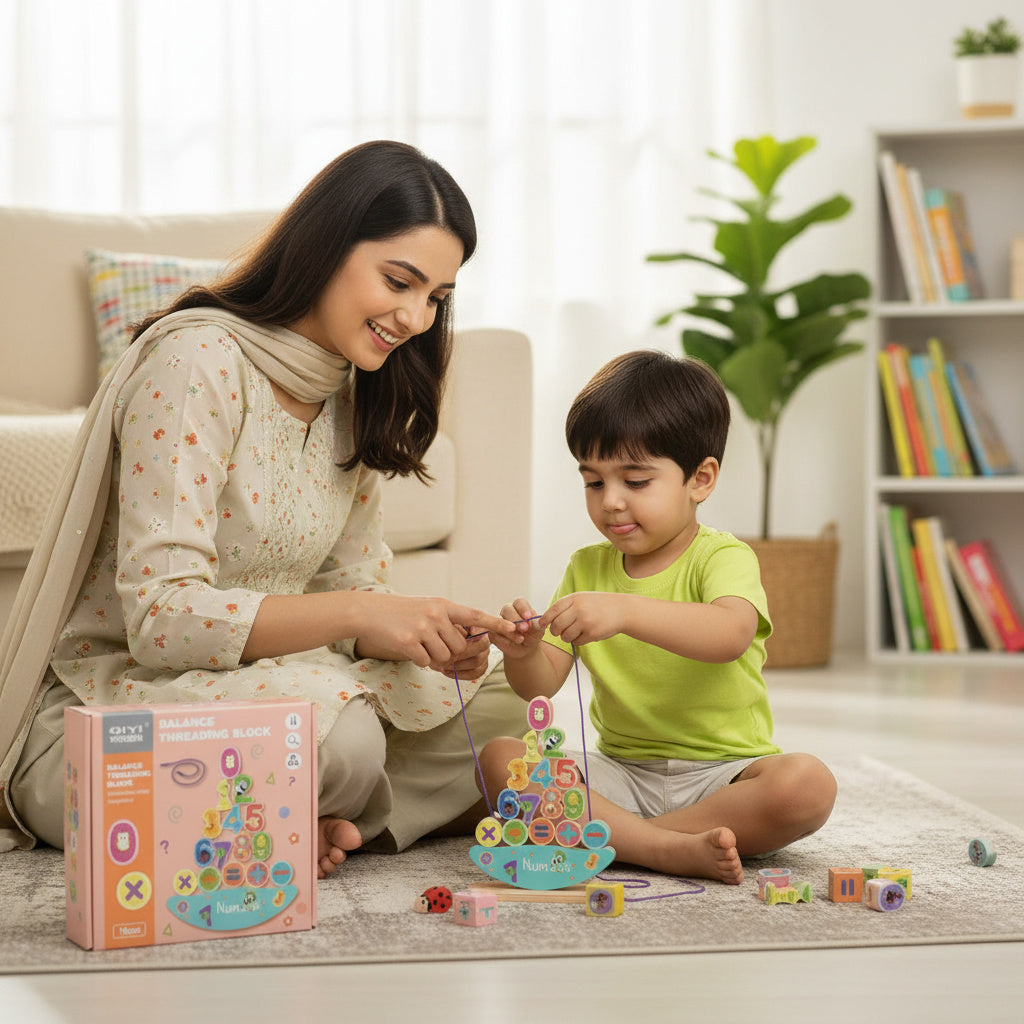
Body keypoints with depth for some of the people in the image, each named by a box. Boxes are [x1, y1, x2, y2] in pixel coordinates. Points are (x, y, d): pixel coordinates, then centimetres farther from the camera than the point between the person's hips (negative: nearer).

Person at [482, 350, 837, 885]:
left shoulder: (723, 558, -7)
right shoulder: (586, 569, 9)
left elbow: (731, 634, -31)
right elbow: (542, 684, 3)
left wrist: (625, 611, -46)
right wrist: (523, 654, -22)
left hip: (722, 774, -4)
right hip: (621, 773, 4)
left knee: (807, 785, -32)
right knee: (498, 757, -18)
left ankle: (607, 834, -27)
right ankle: (673, 849, -30)